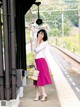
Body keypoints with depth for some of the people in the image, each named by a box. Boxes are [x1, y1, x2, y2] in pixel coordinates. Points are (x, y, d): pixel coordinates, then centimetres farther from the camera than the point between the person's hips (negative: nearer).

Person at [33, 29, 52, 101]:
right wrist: (34, 62, 6)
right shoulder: (38, 43, 16)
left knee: (41, 78, -8)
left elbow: (37, 50, -17)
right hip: (36, 61, 8)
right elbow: (36, 52, 14)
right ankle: (37, 94, 10)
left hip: (41, 61, -7)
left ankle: (44, 94, -3)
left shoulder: (44, 43, -7)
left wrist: (38, 42, -7)